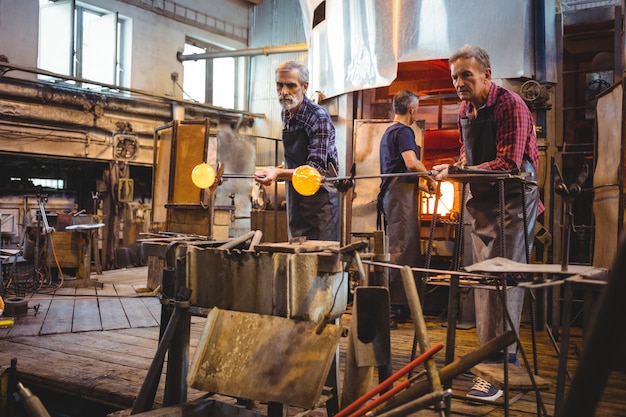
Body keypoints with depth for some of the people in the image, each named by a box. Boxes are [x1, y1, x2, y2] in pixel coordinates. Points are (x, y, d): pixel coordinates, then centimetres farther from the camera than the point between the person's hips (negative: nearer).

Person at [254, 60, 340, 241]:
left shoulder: (319, 118, -17)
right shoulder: (285, 114, 7)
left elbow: (316, 169, -25)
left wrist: (279, 174, -36)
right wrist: (277, 172, 12)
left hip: (321, 198, -7)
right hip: (296, 199, 7)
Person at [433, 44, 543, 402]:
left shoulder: (510, 106, -14)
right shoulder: (466, 110, 12)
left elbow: (509, 165, -23)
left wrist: (460, 172, -26)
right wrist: (458, 168, 2)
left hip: (513, 201, -8)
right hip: (484, 203, 8)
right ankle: (495, 356, 23)